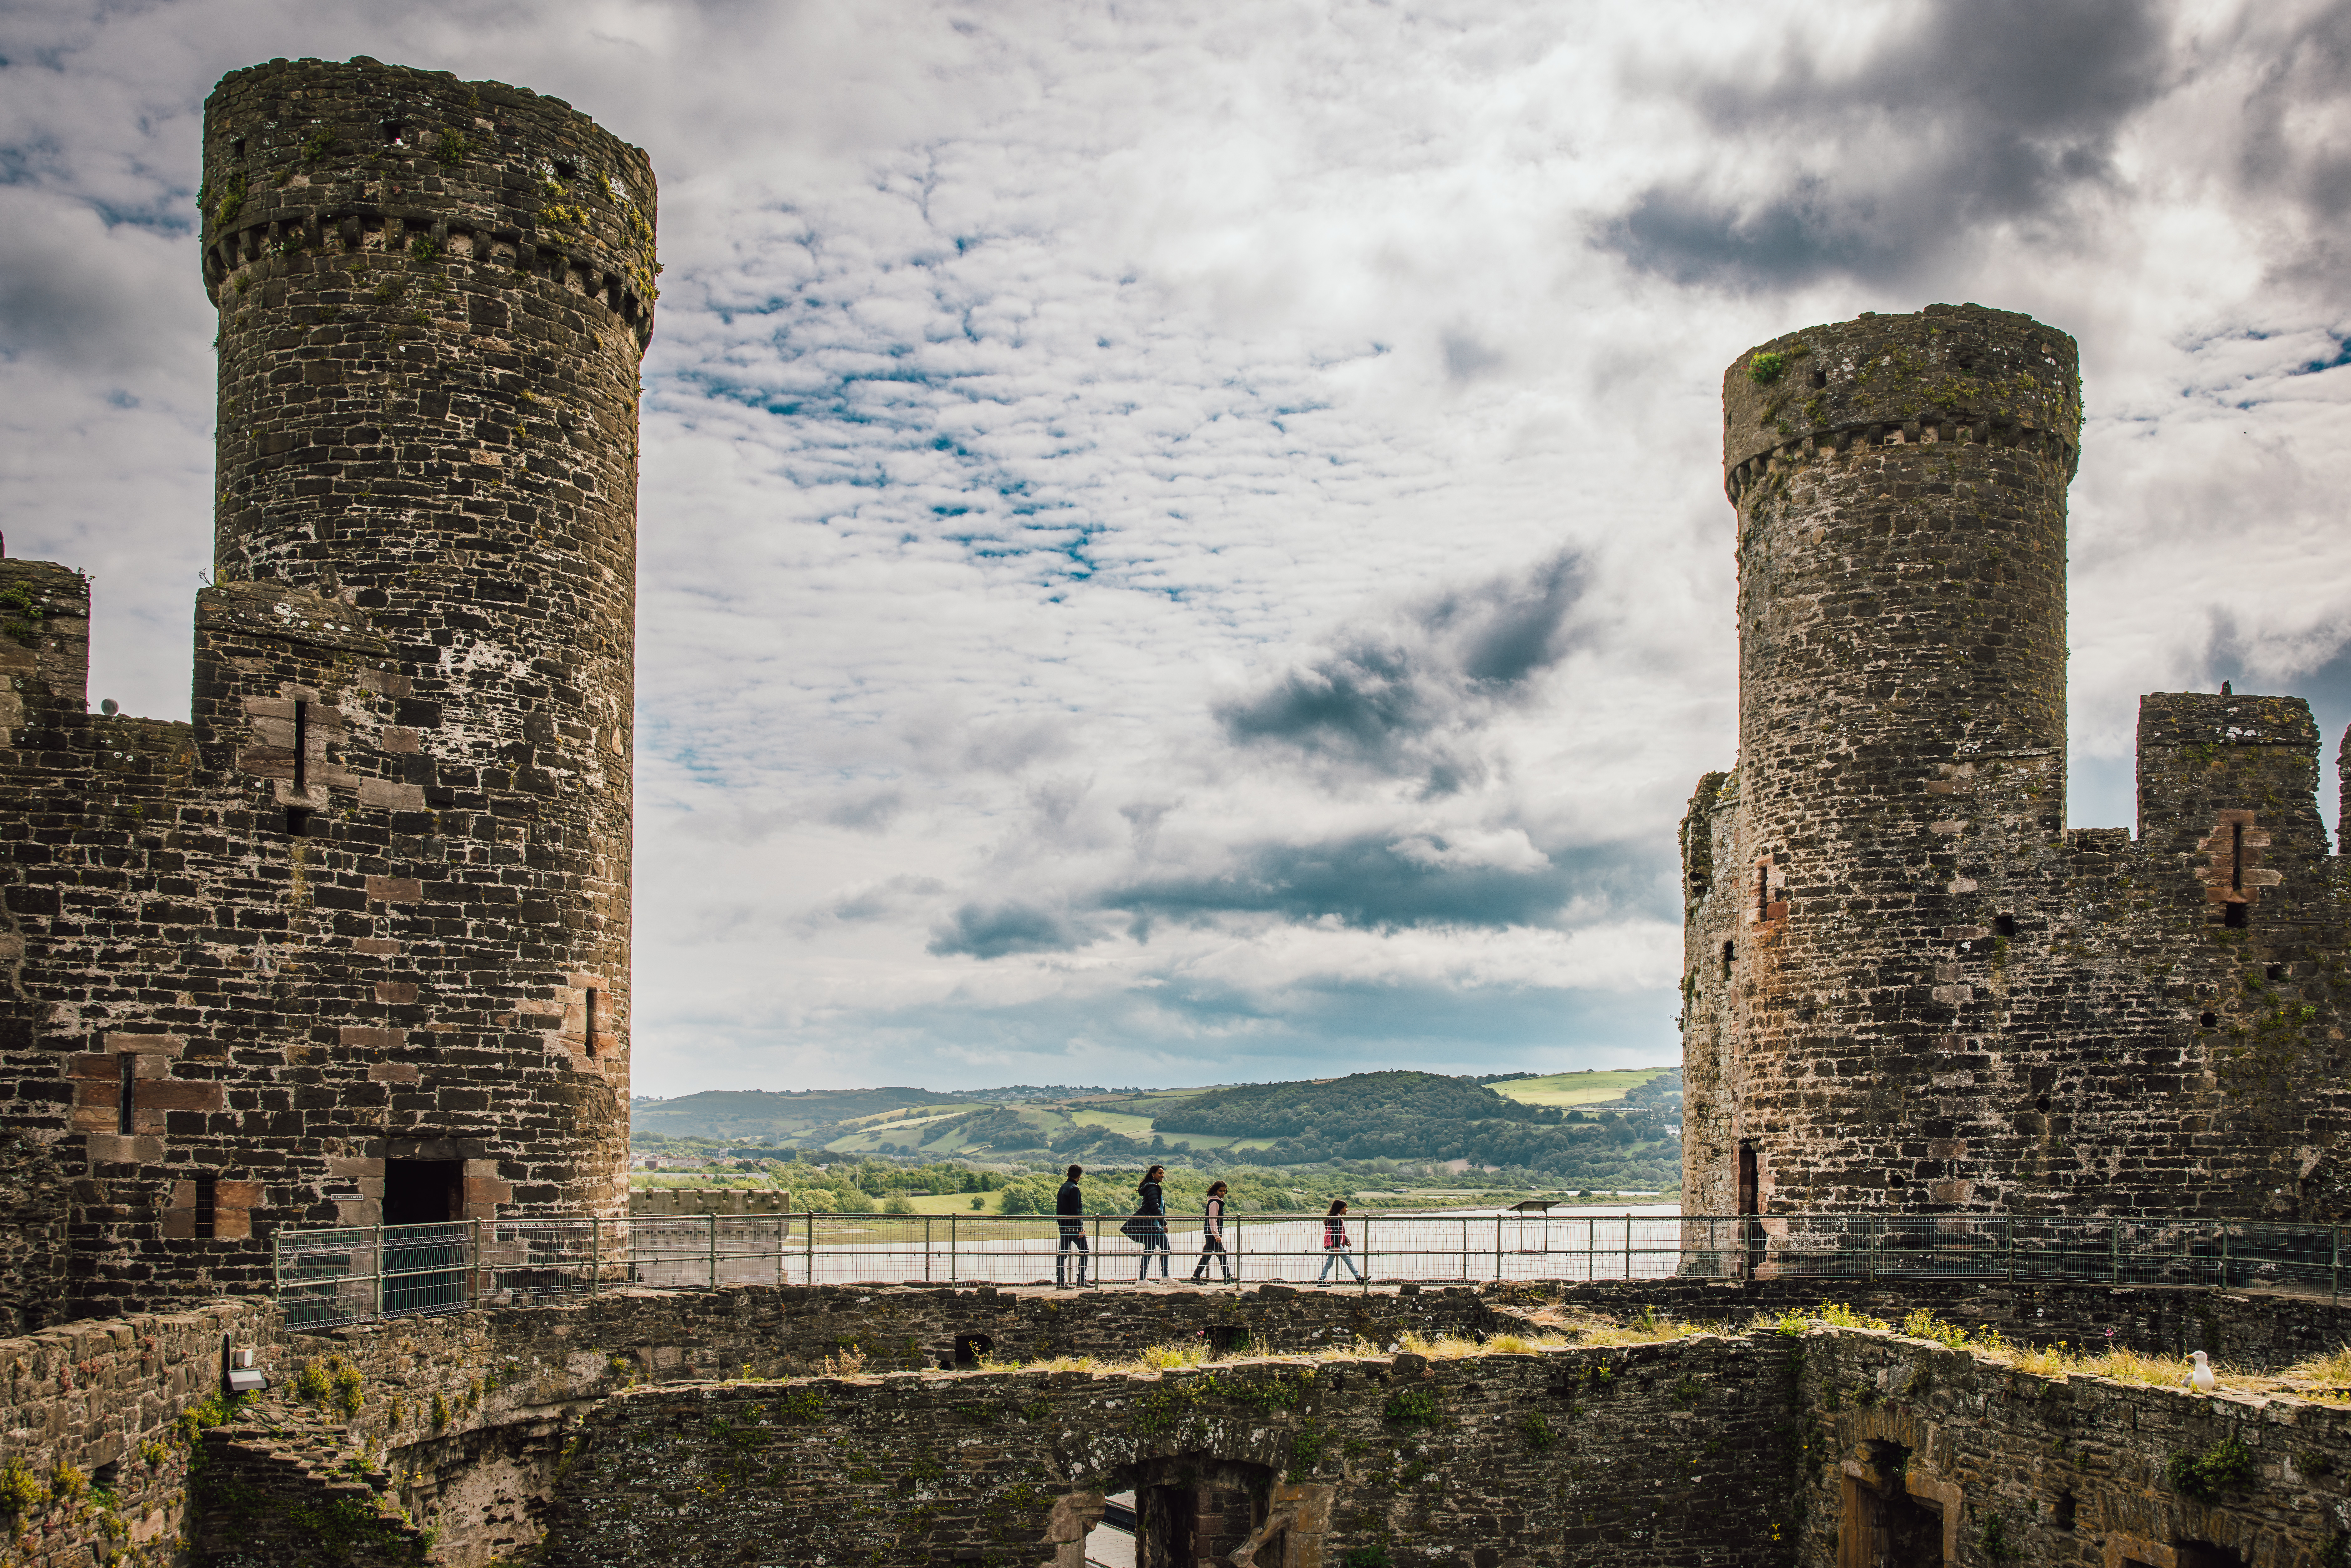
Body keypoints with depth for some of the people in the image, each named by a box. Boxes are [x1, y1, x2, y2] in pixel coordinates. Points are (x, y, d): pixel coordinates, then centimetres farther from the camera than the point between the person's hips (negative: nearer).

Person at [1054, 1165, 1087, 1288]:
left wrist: (1061, 1224, 19)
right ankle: (1081, 1280, -2)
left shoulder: (1063, 1187, 13)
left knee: (1062, 1253, 6)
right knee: (1084, 1251, 1)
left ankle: (1061, 1281, 3)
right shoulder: (1074, 1189, -13)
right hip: (1074, 1226, -8)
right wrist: (1080, 1227, -15)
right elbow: (1076, 1210, -17)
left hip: (1064, 1226, 8)